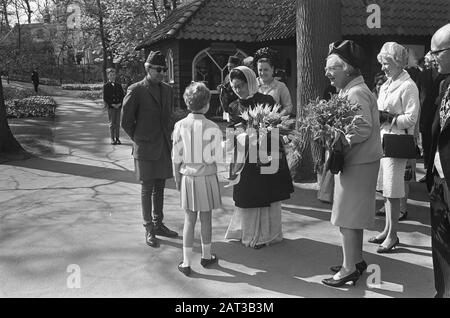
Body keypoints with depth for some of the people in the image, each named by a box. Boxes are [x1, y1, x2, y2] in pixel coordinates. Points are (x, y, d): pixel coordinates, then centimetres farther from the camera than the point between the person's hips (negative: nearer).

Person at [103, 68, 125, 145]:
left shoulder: (119, 85, 12)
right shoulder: (106, 86, 2)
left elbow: (122, 96, 10)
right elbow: (105, 98, -3)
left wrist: (120, 103, -7)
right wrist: (112, 104, -12)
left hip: (118, 106, 3)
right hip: (110, 107, -3)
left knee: (117, 123, 3)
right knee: (112, 123, -1)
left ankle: (117, 138, 8)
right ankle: (112, 139, 4)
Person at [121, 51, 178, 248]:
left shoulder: (167, 90, 9)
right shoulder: (136, 91, -8)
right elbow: (126, 122, -3)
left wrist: (168, 137, 11)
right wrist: (140, 140, 1)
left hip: (164, 147, 5)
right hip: (146, 149, -5)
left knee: (160, 187, 13)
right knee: (147, 189, 2)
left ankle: (158, 224, 26)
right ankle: (149, 230, 11)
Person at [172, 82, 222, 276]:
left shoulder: (180, 126, -6)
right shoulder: (212, 128, -12)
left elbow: (176, 157, -2)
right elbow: (214, 157, -10)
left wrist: (177, 178, 9)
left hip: (187, 178, 2)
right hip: (207, 177, -1)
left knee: (189, 219, 8)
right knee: (206, 218, 13)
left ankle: (186, 263, 10)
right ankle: (206, 256, 30)